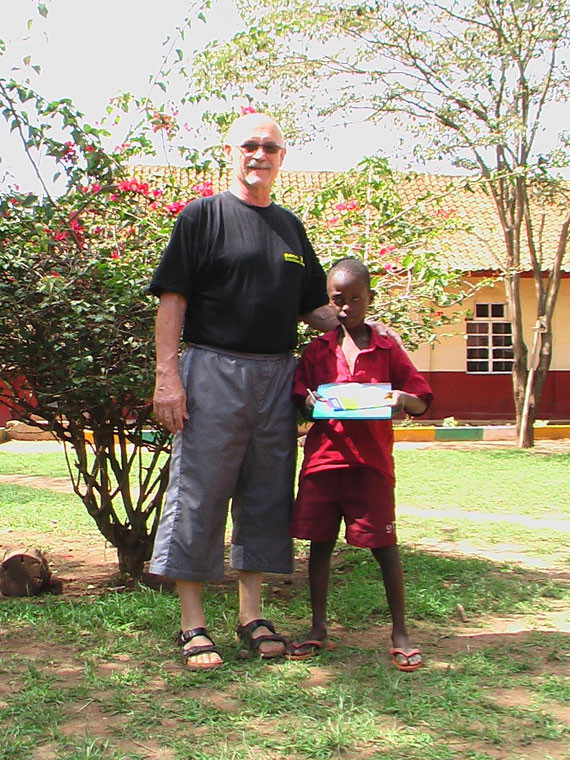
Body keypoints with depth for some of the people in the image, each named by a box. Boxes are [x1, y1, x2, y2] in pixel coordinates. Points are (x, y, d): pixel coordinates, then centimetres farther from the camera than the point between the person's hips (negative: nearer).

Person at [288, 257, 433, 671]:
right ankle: (319, 629, 21)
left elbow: (422, 401, 5)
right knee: (320, 542, 8)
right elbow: (298, 399, 12)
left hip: (371, 461, -2)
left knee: (383, 544, -1)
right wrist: (308, 404, -10)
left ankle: (400, 634, 10)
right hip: (323, 456, 2)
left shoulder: (387, 350, 6)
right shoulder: (317, 351, 10)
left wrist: (404, 399, -17)